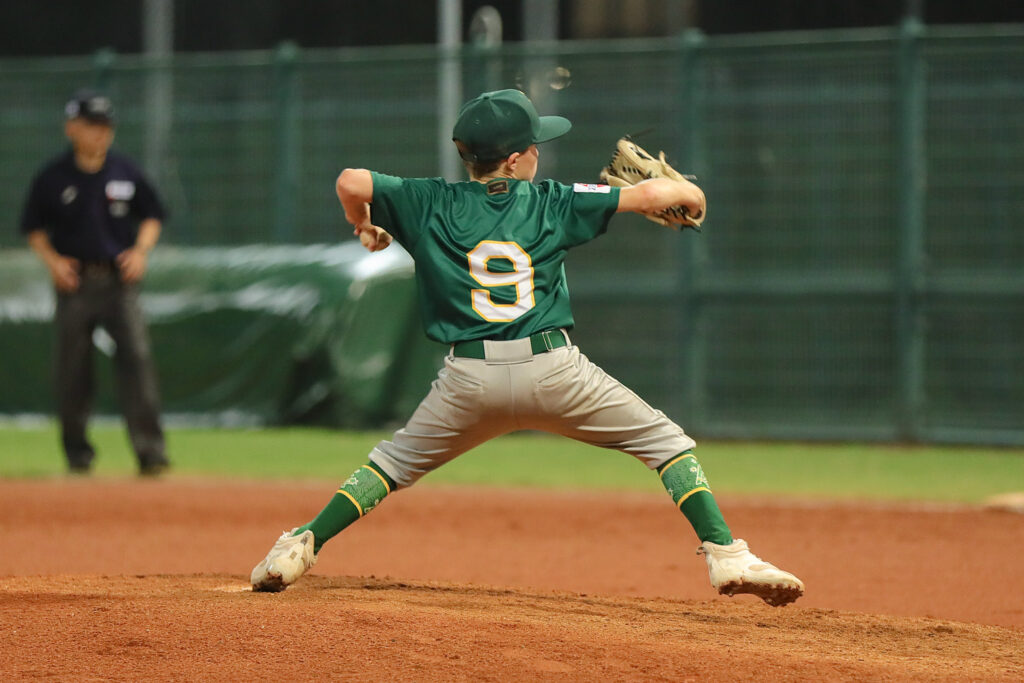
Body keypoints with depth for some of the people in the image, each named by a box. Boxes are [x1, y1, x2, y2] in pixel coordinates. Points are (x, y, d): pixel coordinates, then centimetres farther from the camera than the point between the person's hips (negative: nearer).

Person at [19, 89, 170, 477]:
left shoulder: (125, 173, 5)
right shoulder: (53, 178, 0)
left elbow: (152, 216, 15)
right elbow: (34, 228, 8)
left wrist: (141, 249, -1)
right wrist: (53, 260, -8)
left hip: (119, 280, 0)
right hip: (75, 282, 0)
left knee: (136, 357, -13)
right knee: (73, 368, 2)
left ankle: (150, 451, -16)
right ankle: (77, 454, 15)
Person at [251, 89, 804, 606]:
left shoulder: (432, 204, 7)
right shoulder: (551, 204, 5)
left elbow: (351, 182, -1)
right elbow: (650, 194, 0)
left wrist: (365, 228, 20)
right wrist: (683, 192, 23)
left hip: (467, 379, 2)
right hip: (553, 370, -2)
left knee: (395, 463, 23)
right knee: (666, 442, 11)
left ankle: (301, 546, 10)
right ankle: (724, 554, -4)